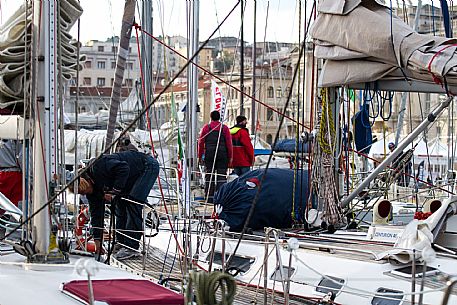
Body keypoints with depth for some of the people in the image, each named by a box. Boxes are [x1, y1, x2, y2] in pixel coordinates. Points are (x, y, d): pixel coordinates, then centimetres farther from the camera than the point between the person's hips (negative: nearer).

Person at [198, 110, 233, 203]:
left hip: (209, 154, 1)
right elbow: (229, 143, 0)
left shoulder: (206, 128, 2)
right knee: (221, 176, 1)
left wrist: (200, 156, 7)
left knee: (209, 176, 5)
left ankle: (209, 197, 3)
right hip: (222, 155, -1)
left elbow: (201, 143, 2)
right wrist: (230, 157, 5)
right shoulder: (224, 128, 1)